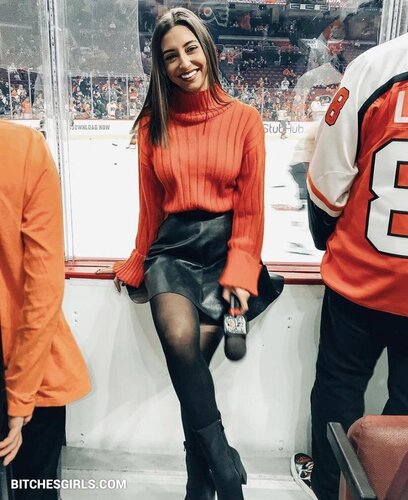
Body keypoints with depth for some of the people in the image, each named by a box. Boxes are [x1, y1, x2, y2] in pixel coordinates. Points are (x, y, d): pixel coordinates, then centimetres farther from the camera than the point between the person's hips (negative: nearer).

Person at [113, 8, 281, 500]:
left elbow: (250, 207, 1)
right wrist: (139, 266, 18)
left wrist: (240, 273, -8)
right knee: (180, 341, -26)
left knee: (193, 358, -19)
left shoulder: (243, 119, 3)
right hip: (172, 247, 2)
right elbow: (150, 206, 13)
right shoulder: (153, 124, 8)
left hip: (224, 243, -1)